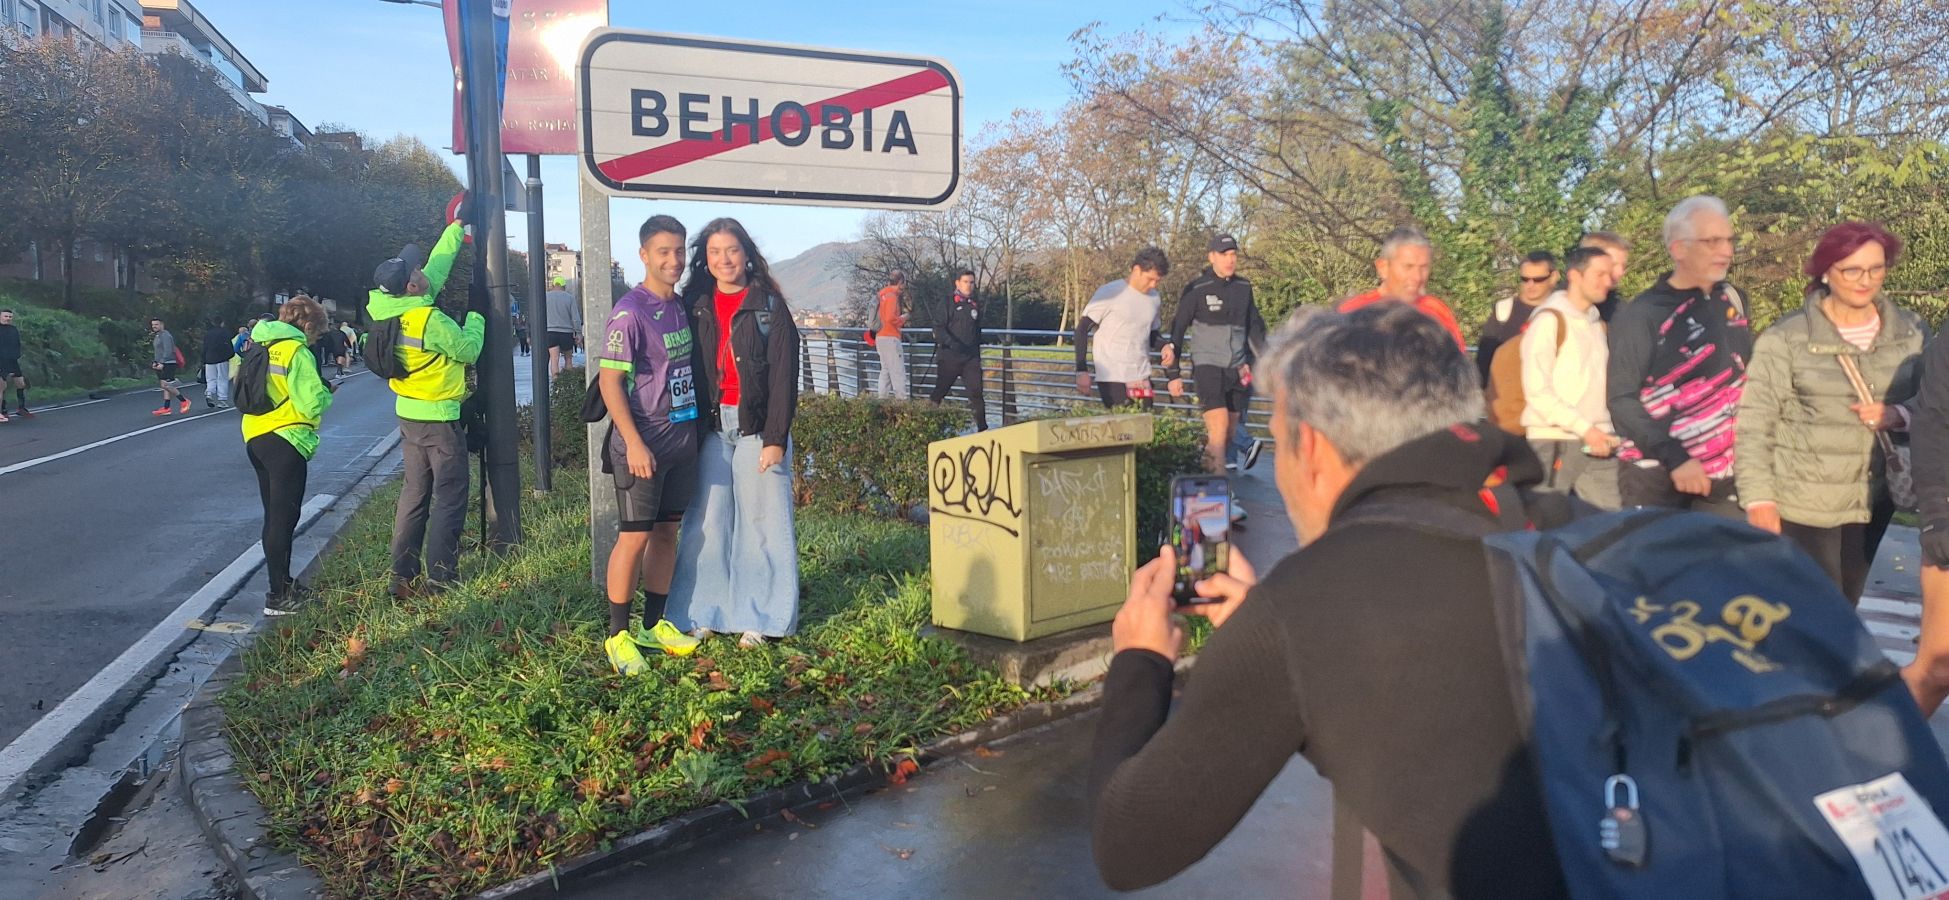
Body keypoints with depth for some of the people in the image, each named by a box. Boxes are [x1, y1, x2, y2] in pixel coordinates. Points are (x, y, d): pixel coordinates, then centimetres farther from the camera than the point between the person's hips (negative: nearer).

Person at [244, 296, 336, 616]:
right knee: (284, 519, -3)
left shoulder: (261, 346, 12)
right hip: (284, 442, -9)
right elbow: (313, 404, -20)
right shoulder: (297, 351, -13)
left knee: (275, 516, 18)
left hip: (255, 437, 9)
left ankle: (282, 585, 28)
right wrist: (326, 392, 3)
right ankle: (278, 597, 0)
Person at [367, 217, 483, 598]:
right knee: (449, 496, 0)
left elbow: (438, 266, 12)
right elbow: (469, 351, -11)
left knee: (415, 492, 14)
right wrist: (475, 319, 6)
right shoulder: (430, 320, -23)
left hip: (409, 413, 8)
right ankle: (440, 576, 0)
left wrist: (457, 228, 19)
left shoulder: (388, 308, 1)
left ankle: (403, 574, 16)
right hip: (439, 417, -8)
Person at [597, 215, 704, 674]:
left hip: (682, 438, 7)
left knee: (667, 532, 13)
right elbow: (610, 381, -16)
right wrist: (634, 443, -21)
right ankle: (618, 635, 9)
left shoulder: (680, 306, 9)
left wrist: (695, 429, 15)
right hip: (643, 444, -7)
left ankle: (654, 625, 25)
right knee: (634, 537, -2)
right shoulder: (630, 312, -13)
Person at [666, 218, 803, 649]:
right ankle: (704, 612, 13)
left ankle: (759, 616, 10)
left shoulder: (769, 306, -1)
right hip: (710, 429, 3)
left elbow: (784, 375, -5)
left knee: (761, 519, 1)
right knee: (706, 521, 4)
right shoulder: (695, 306, 8)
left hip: (756, 428, -2)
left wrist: (775, 439, -11)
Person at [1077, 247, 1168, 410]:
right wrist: (1082, 370, -13)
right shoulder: (1110, 293, -6)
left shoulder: (1153, 298, 12)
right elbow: (1082, 329, -6)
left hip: (1141, 378, 6)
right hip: (1112, 378, -6)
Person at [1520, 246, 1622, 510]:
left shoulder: (1596, 323, 19)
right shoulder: (1549, 320, -5)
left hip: (1596, 443, 7)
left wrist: (1604, 433, 7)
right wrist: (1585, 428, -15)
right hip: (1554, 443, -7)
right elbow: (1537, 390, -13)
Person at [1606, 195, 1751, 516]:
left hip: (1724, 476, 5)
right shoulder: (1642, 315, -9)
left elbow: (1747, 375, 19)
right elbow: (1621, 399, -13)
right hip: (1657, 478, -5)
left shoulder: (1733, 300, 10)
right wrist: (1675, 459, -20)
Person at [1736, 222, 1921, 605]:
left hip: (1873, 500, 5)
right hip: (1802, 502, -4)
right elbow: (1754, 422, -11)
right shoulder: (1785, 338, -10)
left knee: (1845, 607, 17)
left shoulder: (1911, 332, 3)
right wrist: (1758, 497, -15)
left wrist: (1898, 415, -12)